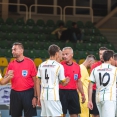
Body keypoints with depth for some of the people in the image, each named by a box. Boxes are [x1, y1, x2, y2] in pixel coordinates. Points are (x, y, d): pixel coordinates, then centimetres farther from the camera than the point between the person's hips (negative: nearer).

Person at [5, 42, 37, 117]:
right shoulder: (11, 64, 4)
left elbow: (35, 81, -5)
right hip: (15, 94, 4)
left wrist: (35, 96, -8)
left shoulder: (30, 62, -7)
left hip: (28, 93, -4)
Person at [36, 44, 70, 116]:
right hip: (53, 97, -6)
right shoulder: (59, 66, -5)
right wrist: (67, 81, 27)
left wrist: (38, 97, 15)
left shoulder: (41, 65, 10)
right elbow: (63, 83, 4)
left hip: (43, 96, 6)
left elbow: (38, 83, 10)